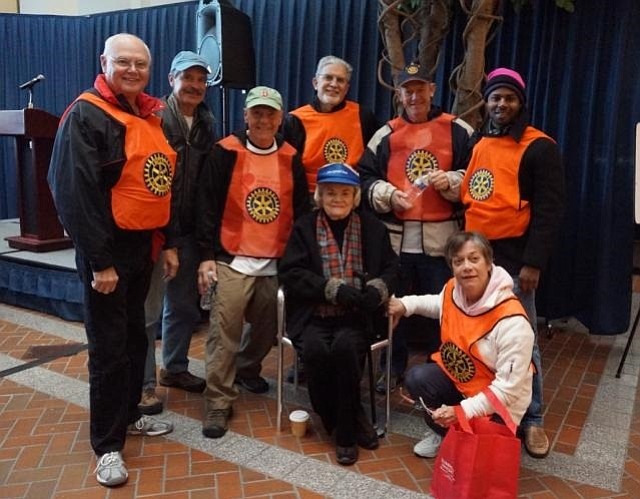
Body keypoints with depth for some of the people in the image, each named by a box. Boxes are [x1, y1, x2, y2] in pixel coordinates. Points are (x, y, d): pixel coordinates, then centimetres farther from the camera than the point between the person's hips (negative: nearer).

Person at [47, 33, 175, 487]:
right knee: (109, 346, 0)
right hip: (109, 247, -7)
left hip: (142, 244, 8)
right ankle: (107, 445, 15)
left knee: (136, 337, 17)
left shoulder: (151, 116, 12)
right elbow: (74, 193, -18)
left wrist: (170, 242, 13)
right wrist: (99, 261, -20)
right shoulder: (86, 115, -12)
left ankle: (129, 414, 35)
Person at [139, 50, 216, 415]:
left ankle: (175, 368, 35)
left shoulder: (207, 124, 11)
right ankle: (144, 383, 15)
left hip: (190, 230, 7)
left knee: (185, 306, 17)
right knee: (149, 308, 1)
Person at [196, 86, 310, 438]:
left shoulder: (290, 158, 8)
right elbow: (207, 206, -5)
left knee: (267, 329, 14)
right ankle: (217, 404, 5)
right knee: (224, 333, -7)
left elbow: (302, 211, 11)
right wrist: (207, 255, -10)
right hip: (232, 261, -4)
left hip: (277, 263, 4)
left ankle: (247, 369, 42)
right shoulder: (225, 153, -2)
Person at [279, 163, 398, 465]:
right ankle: (353, 420, -4)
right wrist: (333, 289, -15)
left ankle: (346, 432, -9)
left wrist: (377, 290, -14)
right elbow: (291, 273, -4)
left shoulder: (373, 227, 9)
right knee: (315, 350, -29)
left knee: (345, 346, -30)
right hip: (314, 315, 0)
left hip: (357, 315, 0)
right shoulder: (304, 227, 5)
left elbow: (391, 268, 10)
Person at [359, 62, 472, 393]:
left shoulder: (458, 130, 5)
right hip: (395, 237, 2)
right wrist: (388, 194, -11)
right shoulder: (386, 134, 10)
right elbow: (366, 178, 8)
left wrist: (450, 182, -13)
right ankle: (393, 367, 28)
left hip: (441, 237, -1)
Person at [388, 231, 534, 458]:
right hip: (455, 377, 6)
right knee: (416, 378, -19)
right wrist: (406, 304, 3)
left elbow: (508, 389, -28)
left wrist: (463, 411, -33)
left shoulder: (511, 320, -32)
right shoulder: (452, 290, -12)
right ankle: (443, 430, 8)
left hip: (498, 403, -5)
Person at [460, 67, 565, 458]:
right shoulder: (475, 143, 14)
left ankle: (531, 419, 17)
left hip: (512, 257, -5)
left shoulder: (539, 147, -4)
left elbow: (550, 210, -10)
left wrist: (534, 262, -15)